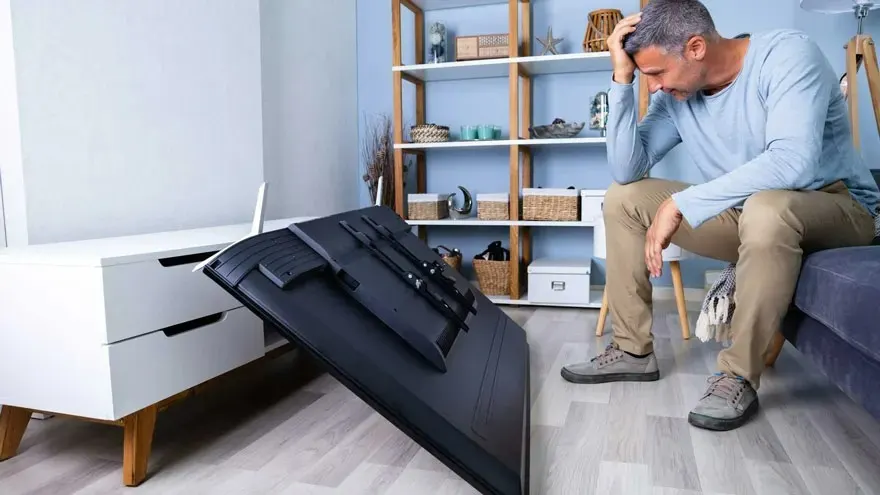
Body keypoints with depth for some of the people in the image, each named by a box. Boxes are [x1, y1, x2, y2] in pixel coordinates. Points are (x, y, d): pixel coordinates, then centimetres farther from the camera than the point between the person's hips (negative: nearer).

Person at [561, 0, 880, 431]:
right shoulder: (674, 95, -4)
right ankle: (633, 350, 0)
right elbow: (626, 170, -12)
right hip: (743, 213, 6)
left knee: (766, 209, -40)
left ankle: (739, 376, -20)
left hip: (836, 205, -6)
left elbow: (792, 162, -35)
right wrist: (622, 79, -18)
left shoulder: (786, 53, -20)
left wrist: (679, 204, -35)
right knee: (622, 199, -3)